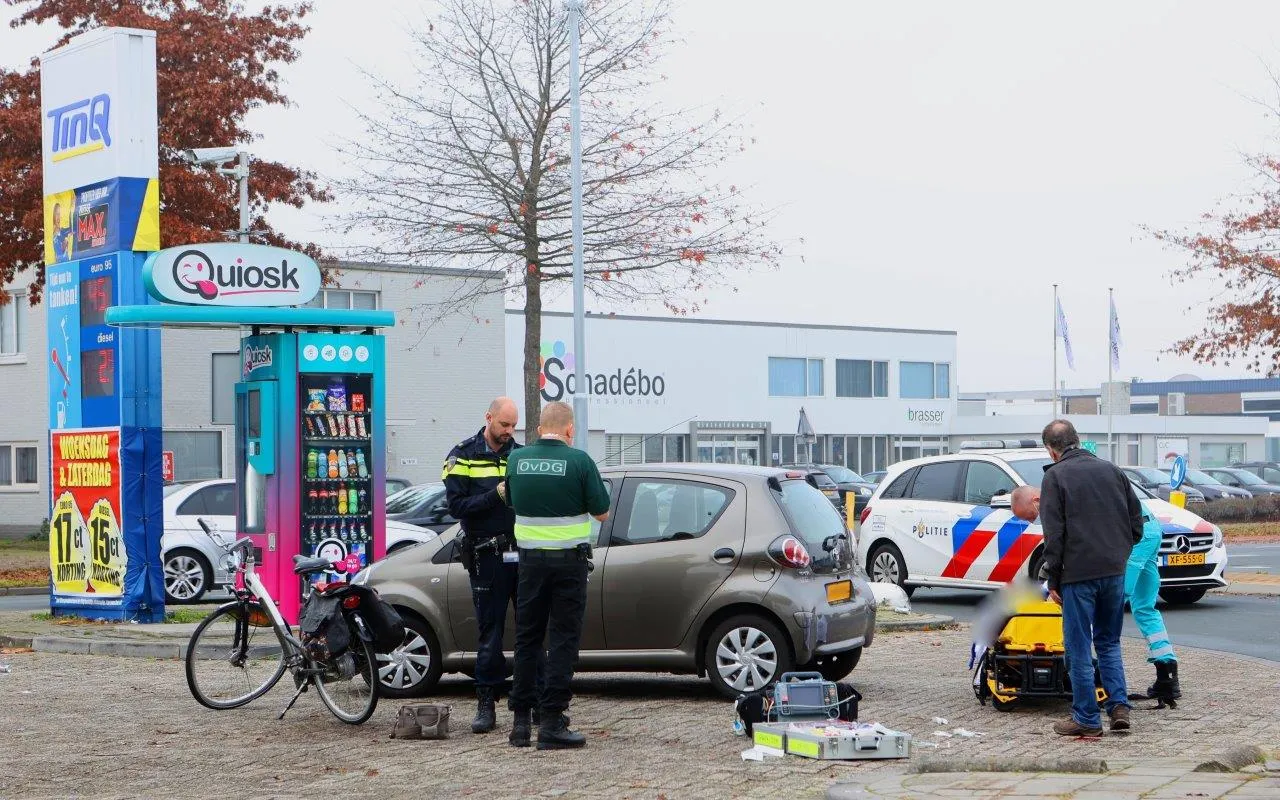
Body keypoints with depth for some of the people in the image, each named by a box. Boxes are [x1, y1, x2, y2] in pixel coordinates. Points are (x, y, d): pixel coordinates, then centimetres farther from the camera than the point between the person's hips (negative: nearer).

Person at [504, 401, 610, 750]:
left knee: (527, 637, 12)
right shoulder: (578, 461, -10)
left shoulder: (517, 459, 1)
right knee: (563, 639, 0)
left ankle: (521, 719, 13)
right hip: (569, 560, -3)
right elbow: (602, 513, -4)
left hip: (530, 559, 3)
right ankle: (551, 722, -4)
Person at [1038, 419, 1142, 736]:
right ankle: (1119, 706, 7)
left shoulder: (1055, 476, -4)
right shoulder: (1111, 470, 11)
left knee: (1079, 647, 3)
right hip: (1115, 571, 5)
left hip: (1078, 573, -5)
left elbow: (1054, 535, -9)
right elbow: (1137, 520, 13)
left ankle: (1086, 718, 5)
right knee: (1109, 642, 18)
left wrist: (1054, 581, -4)